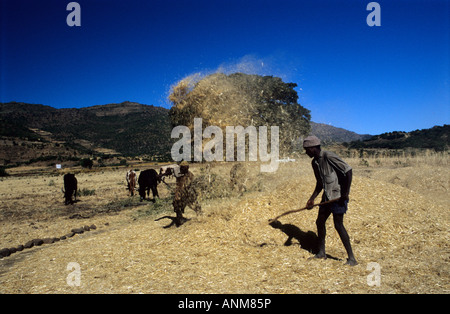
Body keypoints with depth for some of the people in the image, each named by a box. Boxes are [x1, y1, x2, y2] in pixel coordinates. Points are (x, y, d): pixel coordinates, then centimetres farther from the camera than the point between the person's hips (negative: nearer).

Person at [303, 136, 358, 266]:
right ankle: (321, 253, 26)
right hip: (327, 196, 9)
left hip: (338, 196, -9)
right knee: (320, 222, 11)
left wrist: (346, 192, -23)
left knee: (338, 225, -11)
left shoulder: (329, 157, -18)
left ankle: (351, 258, -1)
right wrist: (312, 199, 9)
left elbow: (348, 170, -21)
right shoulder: (314, 162, 9)